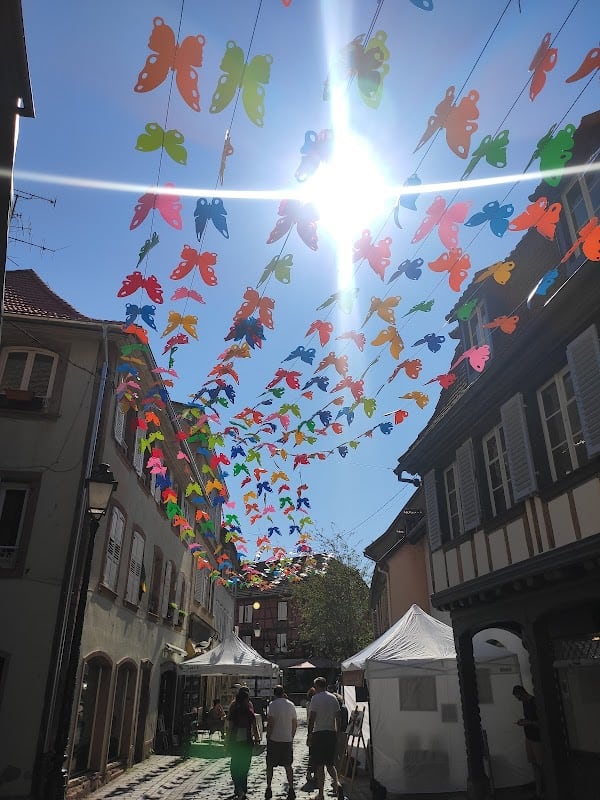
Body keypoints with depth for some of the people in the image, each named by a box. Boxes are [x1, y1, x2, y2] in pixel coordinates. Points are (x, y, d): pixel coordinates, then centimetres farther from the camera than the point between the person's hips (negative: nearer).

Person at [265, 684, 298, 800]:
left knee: (270, 765, 10)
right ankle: (291, 789, 8)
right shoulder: (291, 705, 5)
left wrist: (268, 737, -6)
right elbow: (295, 723, 9)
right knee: (288, 765, 12)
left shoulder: (273, 704, -10)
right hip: (287, 739, 4)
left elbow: (270, 723, -15)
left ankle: (268, 788, 12)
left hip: (274, 739, -4)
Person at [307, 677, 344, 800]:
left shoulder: (316, 698, -9)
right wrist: (337, 732, 17)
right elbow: (338, 717, 10)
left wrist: (309, 734, -6)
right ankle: (337, 783, -7)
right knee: (330, 763, 16)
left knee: (319, 765, 4)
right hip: (332, 733, 5)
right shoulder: (334, 698, 7)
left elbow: (312, 718, -12)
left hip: (319, 733, -5)